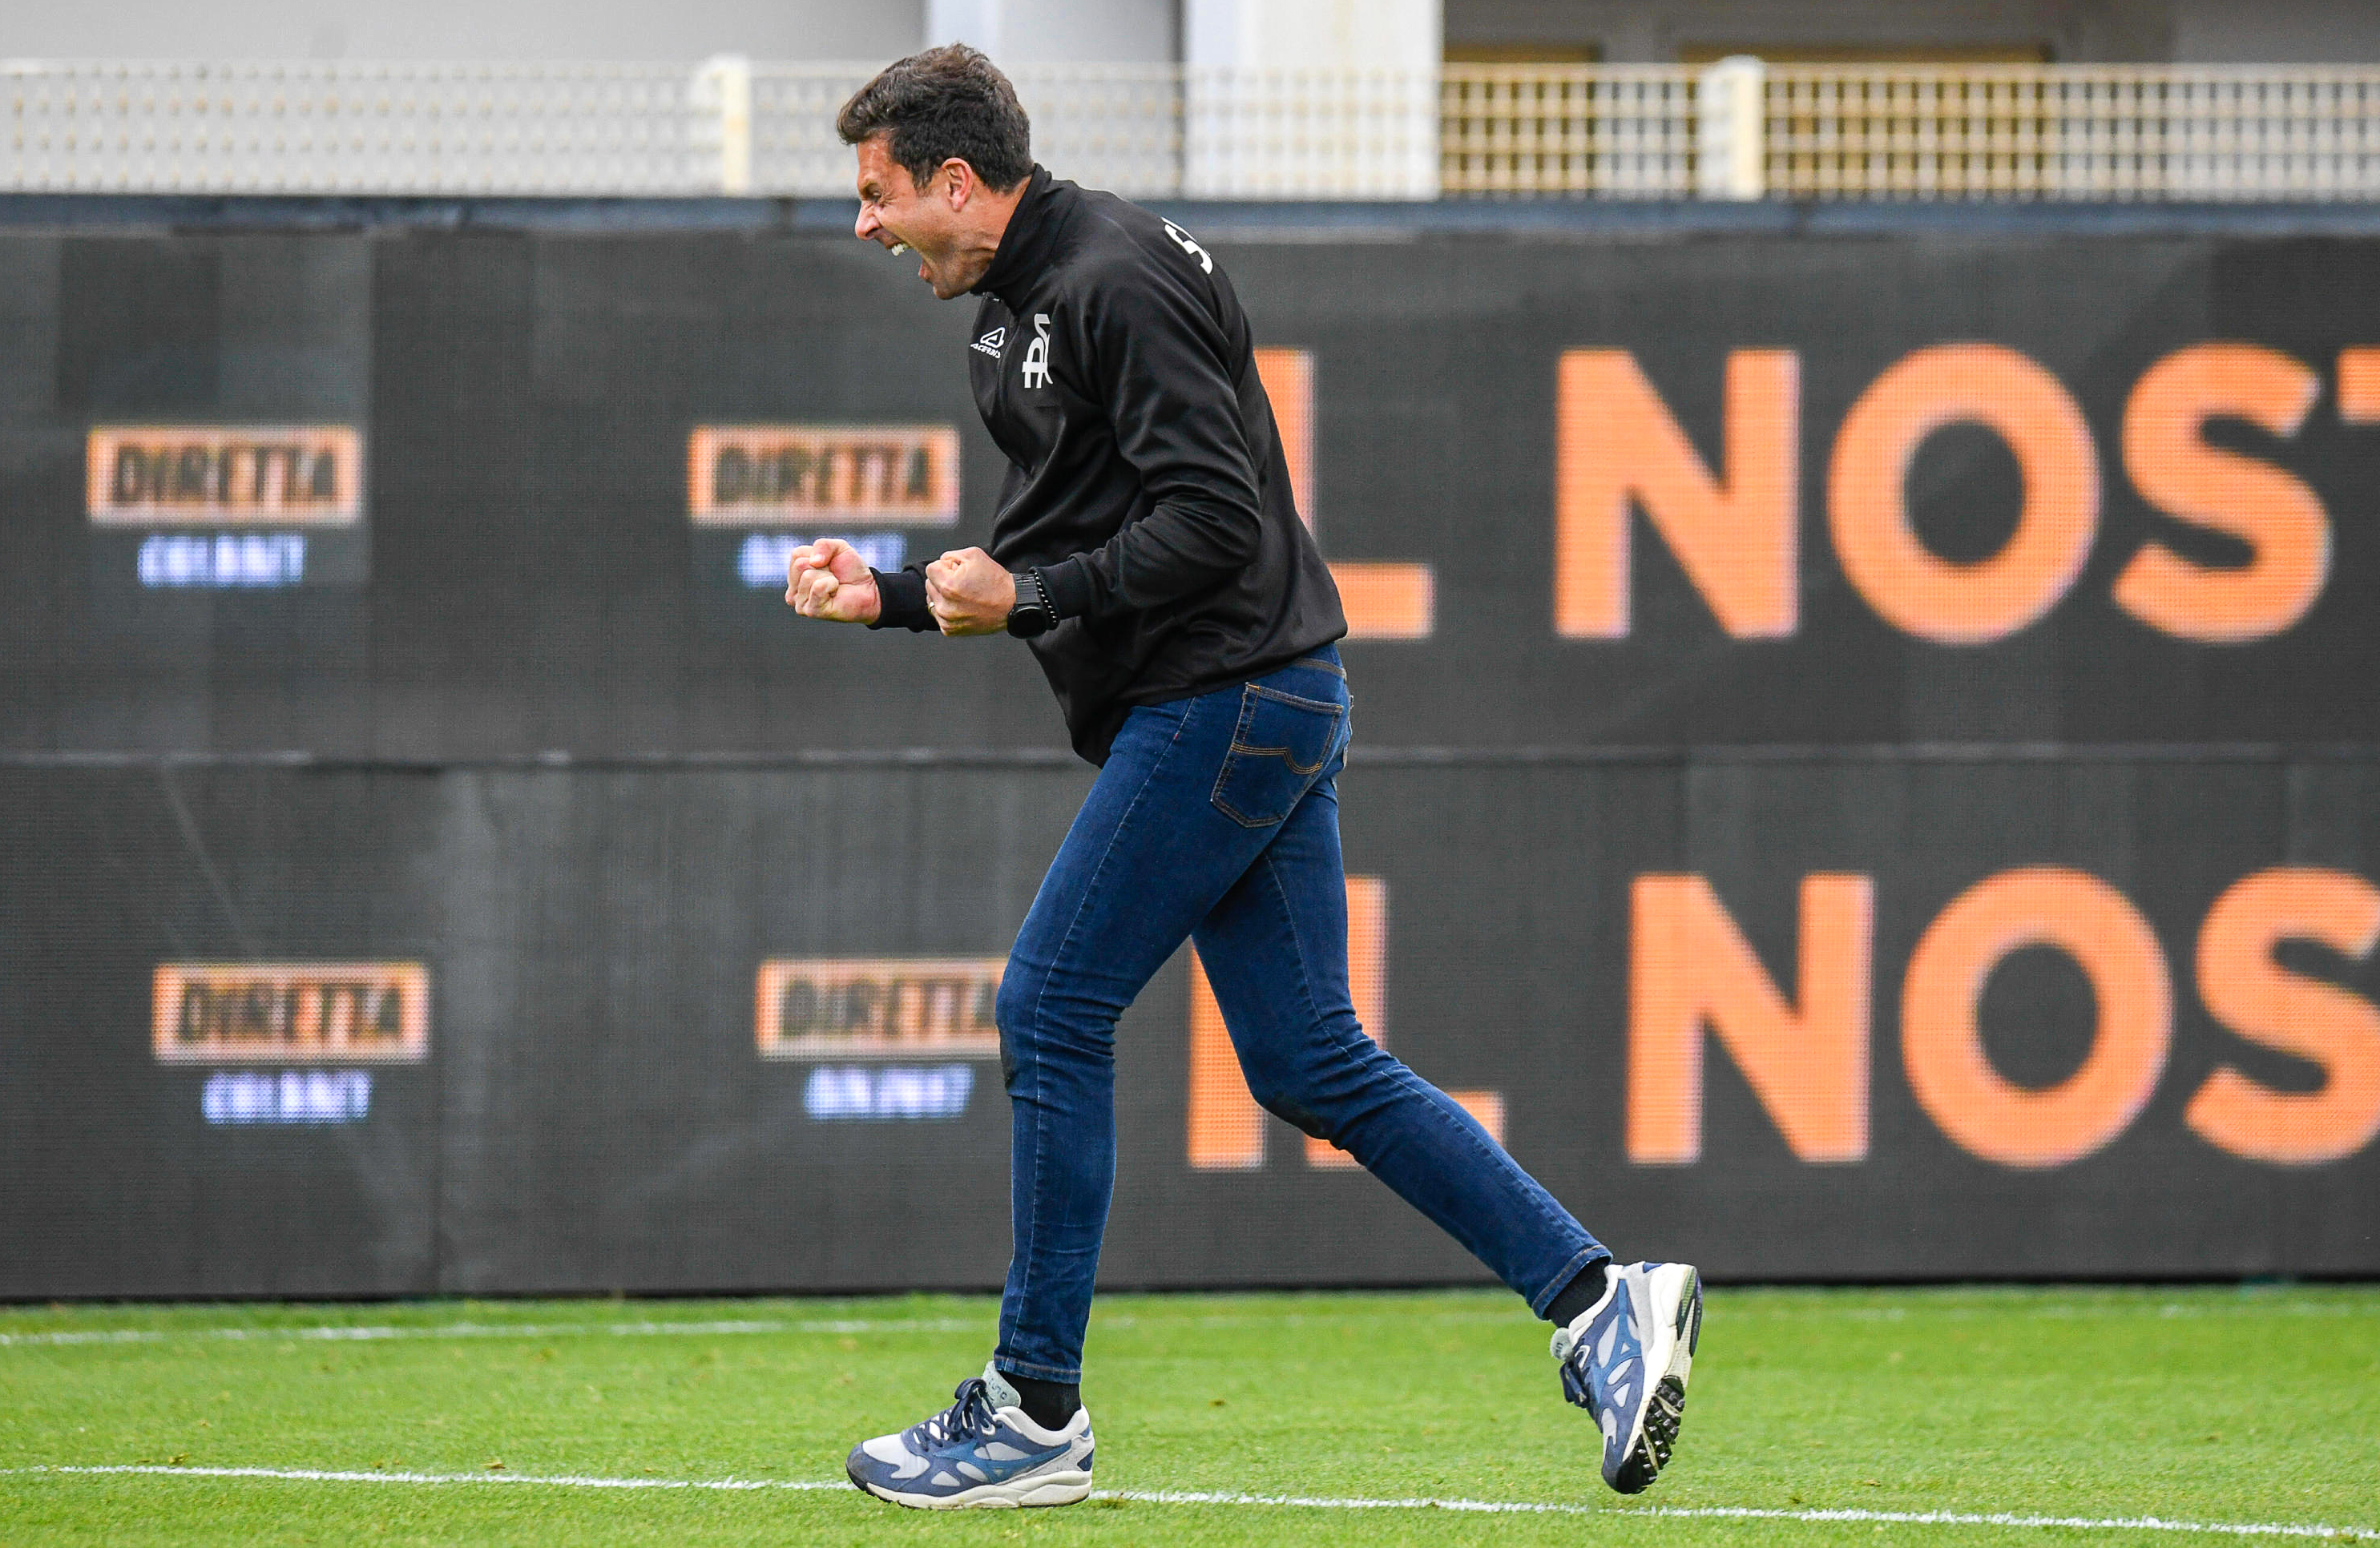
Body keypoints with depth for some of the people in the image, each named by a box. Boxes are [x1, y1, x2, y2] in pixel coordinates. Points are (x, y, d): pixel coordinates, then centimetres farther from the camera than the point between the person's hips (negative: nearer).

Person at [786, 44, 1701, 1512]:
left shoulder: (1115, 281, -14)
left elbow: (1211, 521, -21)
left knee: (1053, 1009, -7)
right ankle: (1598, 1301, 3)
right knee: (1312, 1063, 6)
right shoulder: (1028, 305, 18)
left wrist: (1025, 598, -16)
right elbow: (1055, 561, 25)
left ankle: (1036, 1414, -1)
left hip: (1228, 701, -10)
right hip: (1247, 711, 10)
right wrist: (889, 596, 14)